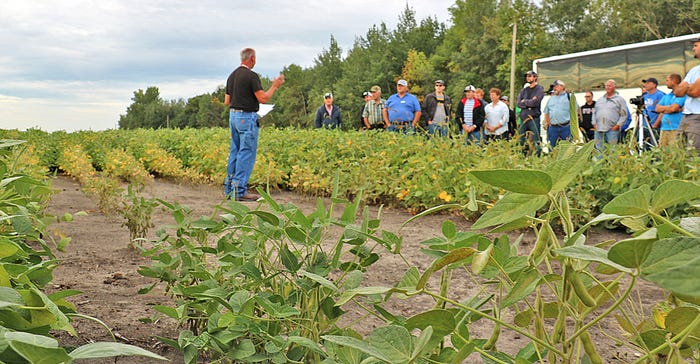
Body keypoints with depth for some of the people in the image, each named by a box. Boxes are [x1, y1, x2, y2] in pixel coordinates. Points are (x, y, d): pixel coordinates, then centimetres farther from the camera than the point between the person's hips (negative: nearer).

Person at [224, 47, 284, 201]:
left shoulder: (232, 76, 12)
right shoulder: (251, 76, -13)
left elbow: (227, 101, 15)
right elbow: (263, 99, -16)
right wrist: (274, 86, -2)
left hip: (233, 116, 9)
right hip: (247, 118, -9)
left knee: (235, 152, 13)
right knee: (247, 153, -5)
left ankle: (229, 188, 16)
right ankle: (240, 190, -6)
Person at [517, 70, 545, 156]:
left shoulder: (539, 89, 1)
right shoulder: (524, 90, 17)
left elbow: (535, 102, -12)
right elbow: (519, 103, 5)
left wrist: (524, 101, 2)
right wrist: (530, 102, -7)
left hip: (534, 118, -5)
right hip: (523, 117, 5)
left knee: (535, 141, -8)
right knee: (522, 141, 6)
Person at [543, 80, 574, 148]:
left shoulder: (568, 96, 4)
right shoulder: (551, 98, 18)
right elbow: (546, 112, 21)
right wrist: (547, 122, 11)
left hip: (565, 128, -4)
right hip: (552, 127, 4)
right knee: (551, 148, 4)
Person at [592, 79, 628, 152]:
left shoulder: (620, 99, 5)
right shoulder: (600, 99, 20)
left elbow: (624, 114, 0)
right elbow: (594, 112, 23)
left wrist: (618, 125, -9)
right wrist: (594, 123, 9)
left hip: (612, 129, -5)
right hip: (599, 129, 5)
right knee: (599, 149, 4)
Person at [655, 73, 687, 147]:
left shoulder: (681, 94, -4)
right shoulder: (666, 96, 21)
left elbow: (673, 108, -15)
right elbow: (657, 108, 10)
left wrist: (663, 109, 3)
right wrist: (669, 107, -2)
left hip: (676, 129, -7)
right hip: (664, 128, 7)